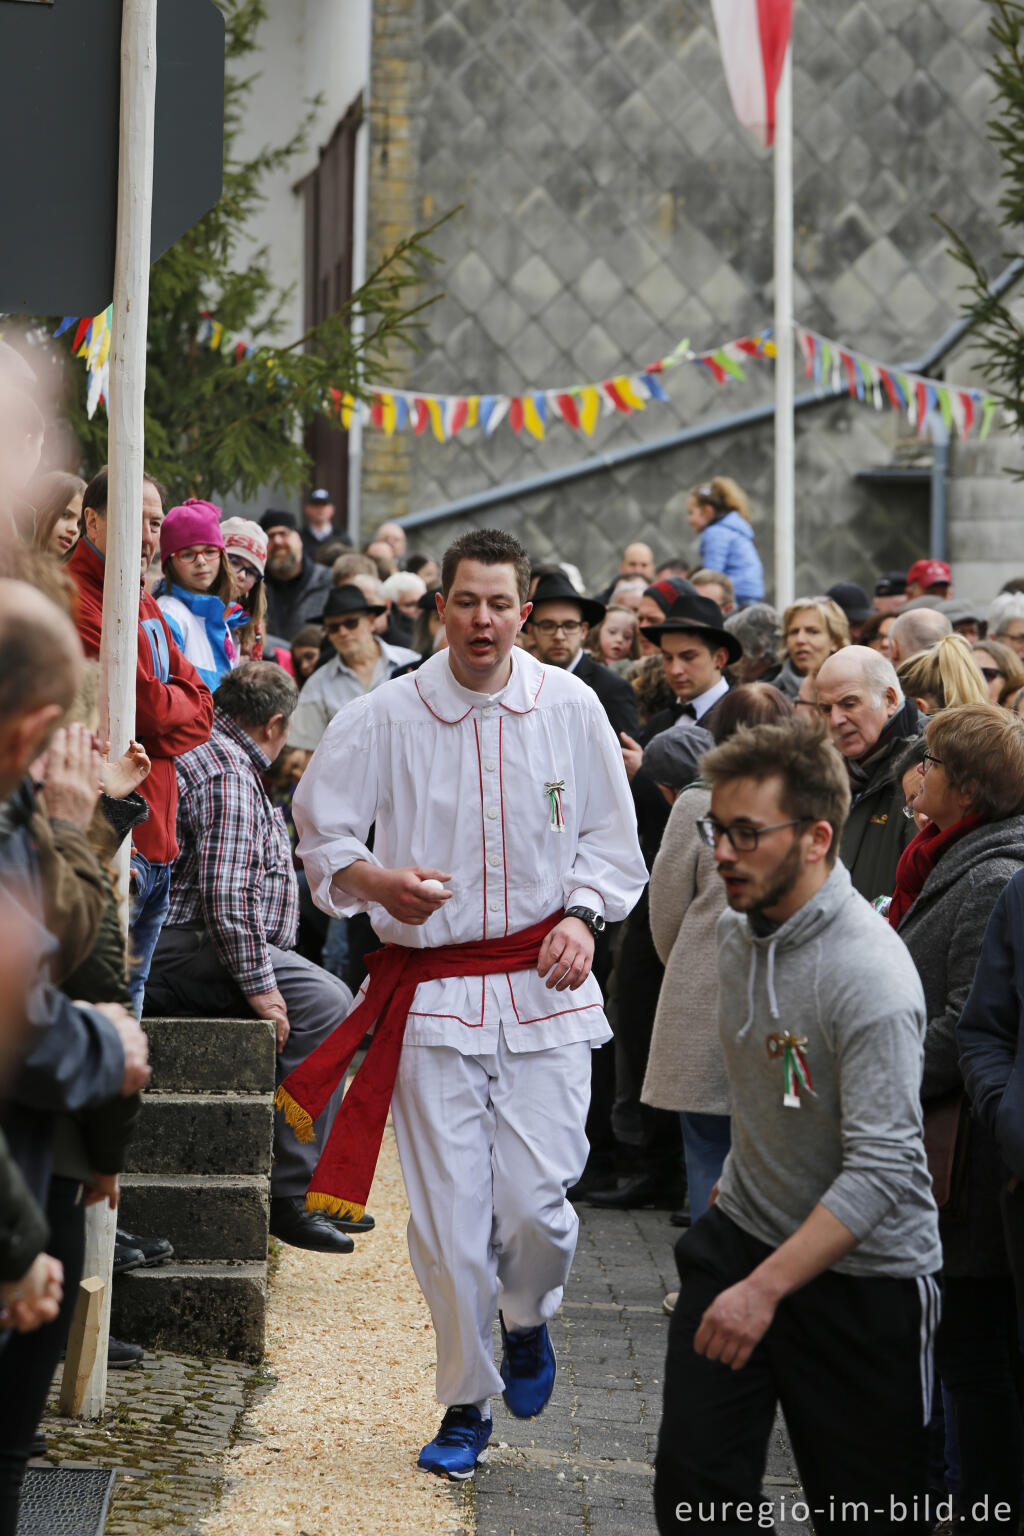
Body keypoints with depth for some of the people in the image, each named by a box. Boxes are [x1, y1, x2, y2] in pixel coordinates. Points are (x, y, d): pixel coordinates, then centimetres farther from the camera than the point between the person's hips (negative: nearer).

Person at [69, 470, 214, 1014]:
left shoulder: (143, 602, 19)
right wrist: (178, 701, 7)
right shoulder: (76, 603, -12)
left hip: (155, 846, 10)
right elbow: (150, 707, -16)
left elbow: (200, 706, 14)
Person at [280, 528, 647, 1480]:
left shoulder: (570, 707, 1)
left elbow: (611, 839, 11)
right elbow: (319, 828, 3)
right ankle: (466, 1403, 18)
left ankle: (527, 1321, 27)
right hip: (433, 990, 0)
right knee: (447, 1213, -1)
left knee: (536, 1201, -8)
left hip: (543, 987, 0)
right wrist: (375, 881, -16)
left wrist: (582, 914, -5)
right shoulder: (387, 718, -3)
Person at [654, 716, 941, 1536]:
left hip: (859, 1275, -7)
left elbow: (880, 1169, -29)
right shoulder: (738, 926, 2)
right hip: (740, 1234, 7)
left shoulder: (869, 975, -25)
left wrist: (767, 1287, -33)